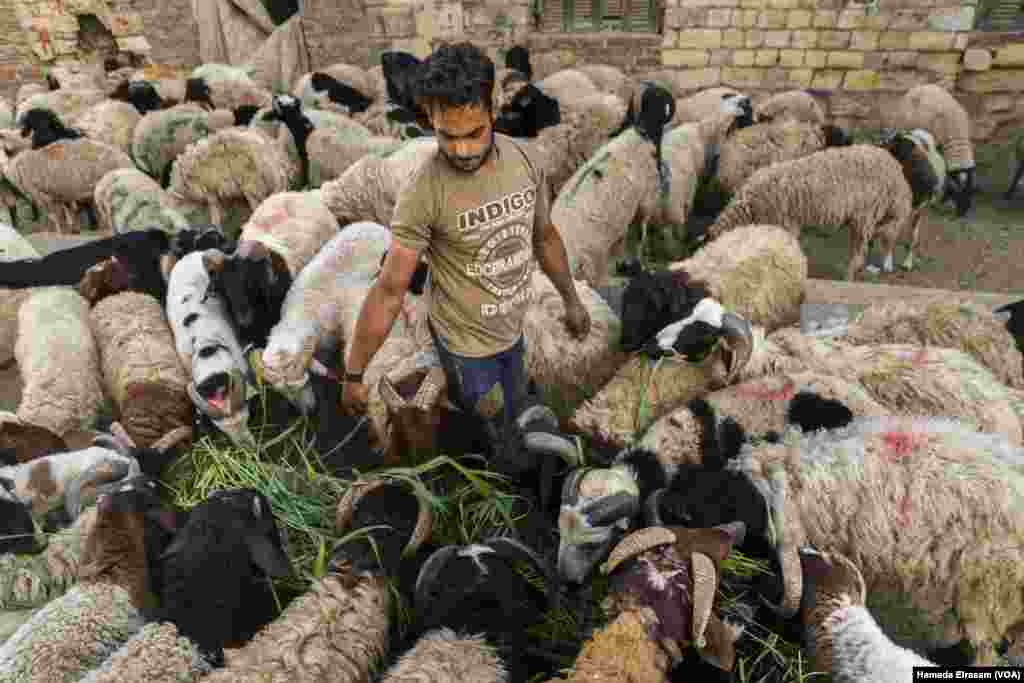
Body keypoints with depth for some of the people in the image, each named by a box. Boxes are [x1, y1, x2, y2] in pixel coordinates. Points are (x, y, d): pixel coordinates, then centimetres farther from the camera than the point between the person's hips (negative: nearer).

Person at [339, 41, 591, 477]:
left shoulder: (522, 159, -10)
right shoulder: (424, 192, -27)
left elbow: (544, 236, 6)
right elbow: (389, 290, -23)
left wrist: (571, 300, 15)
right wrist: (354, 375, -17)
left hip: (512, 330, 5)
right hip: (466, 343, -4)